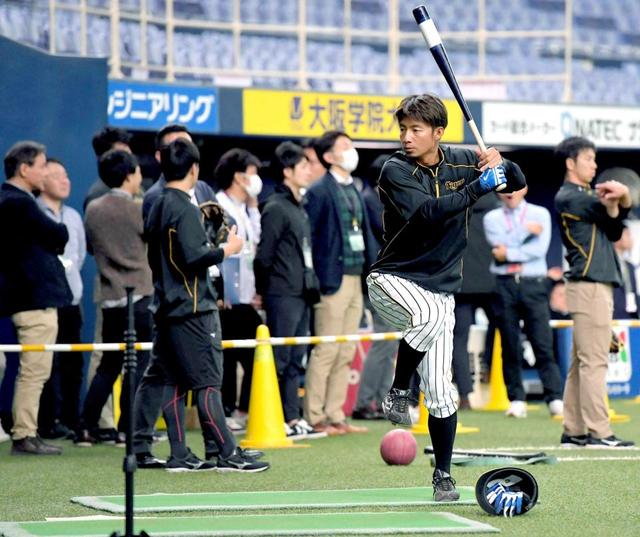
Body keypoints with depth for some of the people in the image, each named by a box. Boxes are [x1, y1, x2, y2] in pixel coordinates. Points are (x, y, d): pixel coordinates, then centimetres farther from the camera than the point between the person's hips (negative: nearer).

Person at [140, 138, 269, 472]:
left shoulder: (157, 207, 13)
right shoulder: (184, 208, -14)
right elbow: (193, 256, -23)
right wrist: (226, 249, -9)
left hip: (166, 305, 9)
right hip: (193, 307, -9)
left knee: (172, 381, 7)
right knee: (207, 381, -8)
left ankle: (179, 455, 8)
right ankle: (227, 454, -7)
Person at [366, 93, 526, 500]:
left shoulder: (460, 163, 2)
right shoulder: (396, 171, -12)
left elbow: (517, 183, 11)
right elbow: (426, 212, -28)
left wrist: (500, 164, -11)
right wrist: (478, 188, -33)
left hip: (440, 287, 4)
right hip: (393, 280, -4)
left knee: (440, 389, 0)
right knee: (430, 315, -38)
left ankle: (444, 475, 13)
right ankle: (398, 393, -15)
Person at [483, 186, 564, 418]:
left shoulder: (540, 214, 9)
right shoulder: (492, 218, 11)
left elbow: (540, 249, -4)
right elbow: (499, 246, -6)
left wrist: (508, 253, -5)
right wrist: (526, 231, -4)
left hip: (533, 284, -1)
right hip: (505, 284, 1)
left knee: (543, 343, -7)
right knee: (510, 344, 0)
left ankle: (555, 399, -10)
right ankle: (516, 400, 5)